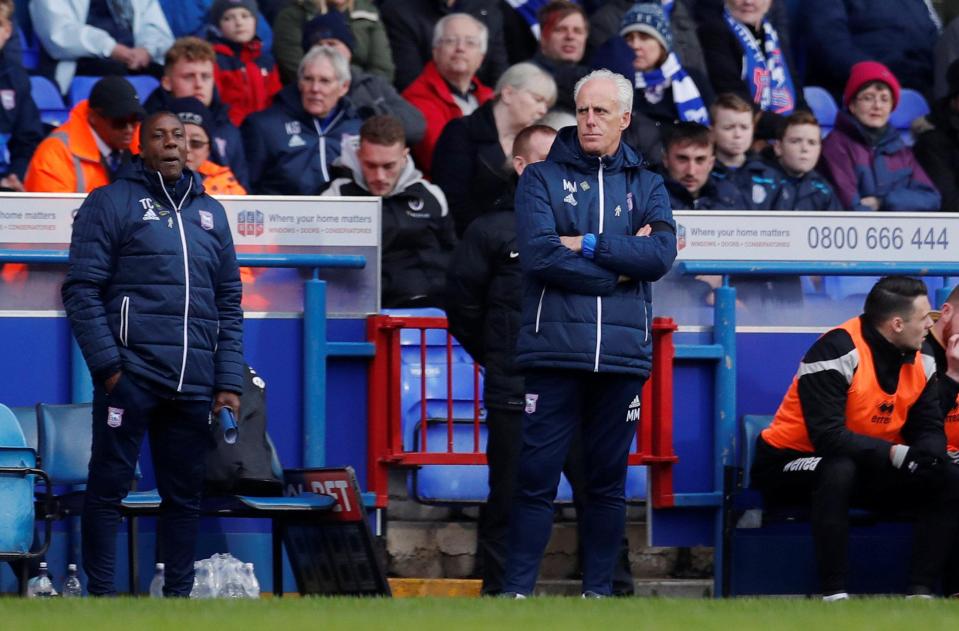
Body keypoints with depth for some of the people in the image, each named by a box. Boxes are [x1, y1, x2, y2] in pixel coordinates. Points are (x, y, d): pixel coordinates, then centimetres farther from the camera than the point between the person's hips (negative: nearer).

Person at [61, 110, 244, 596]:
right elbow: (82, 289, -4)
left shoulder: (210, 213, 18)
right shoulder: (112, 203, 3)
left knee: (184, 493, 7)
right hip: (131, 374, -5)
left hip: (194, 385, 5)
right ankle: (101, 594, 0)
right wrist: (108, 365, -12)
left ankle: (178, 593, 13)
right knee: (109, 485, -3)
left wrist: (229, 382, 9)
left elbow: (229, 303, 18)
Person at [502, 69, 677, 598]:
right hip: (554, 350, -2)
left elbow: (661, 253, -5)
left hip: (622, 353, 2)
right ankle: (517, 589, -1)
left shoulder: (646, 186, 13)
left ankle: (598, 589, 13)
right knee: (537, 476, -4)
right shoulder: (542, 178, 7)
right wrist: (620, 266, -6)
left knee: (608, 481, 7)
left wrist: (588, 245, -10)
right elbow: (539, 255, -9)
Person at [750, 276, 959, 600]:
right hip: (789, 464, -7)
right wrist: (895, 453, -34)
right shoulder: (838, 350, -24)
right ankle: (834, 594, -35)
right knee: (838, 469, -40)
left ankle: (921, 592, -13)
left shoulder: (921, 358, 1)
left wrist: (926, 453, -21)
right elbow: (828, 436, -30)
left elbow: (929, 428, 3)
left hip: (870, 468, 7)